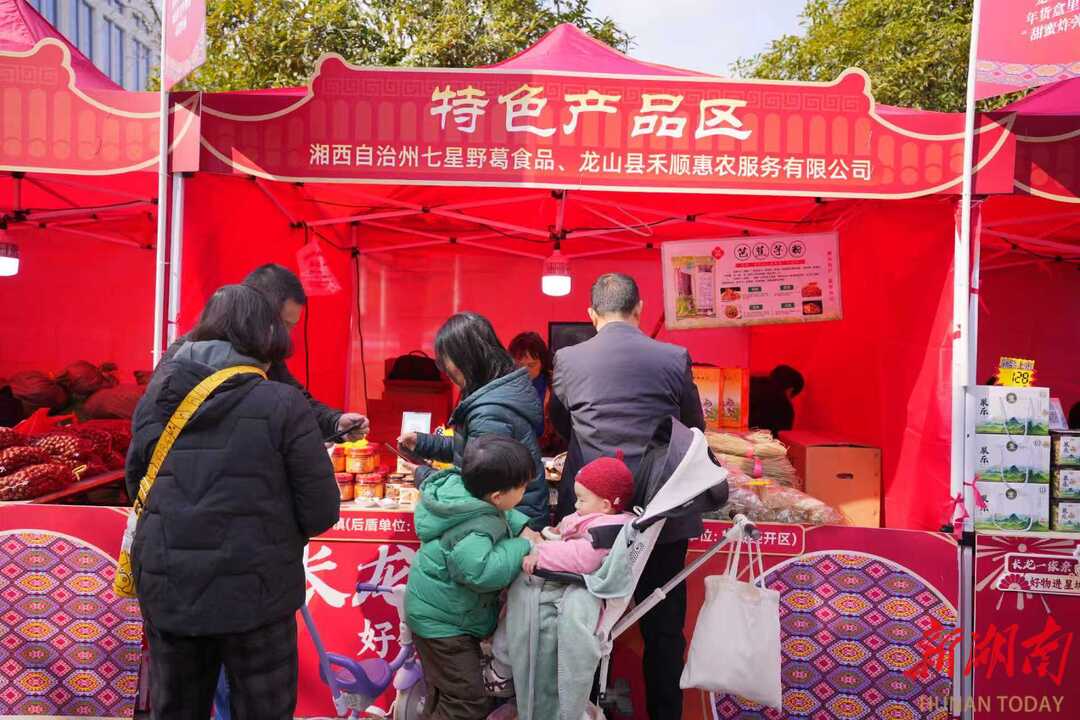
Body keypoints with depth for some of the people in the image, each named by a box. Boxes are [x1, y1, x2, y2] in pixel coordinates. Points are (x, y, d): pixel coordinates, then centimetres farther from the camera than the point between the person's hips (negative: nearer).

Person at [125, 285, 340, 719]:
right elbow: (321, 513, -11)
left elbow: (136, 487, 13)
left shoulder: (157, 399, 0)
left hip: (166, 591, 4)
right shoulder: (283, 405, -13)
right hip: (253, 594, -4)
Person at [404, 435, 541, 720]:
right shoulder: (472, 532, -33)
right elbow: (483, 572, -47)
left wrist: (522, 527, -4)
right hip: (440, 620, -9)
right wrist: (521, 547, -32)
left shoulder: (460, 486, -8)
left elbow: (500, 515, 12)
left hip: (437, 611, 9)